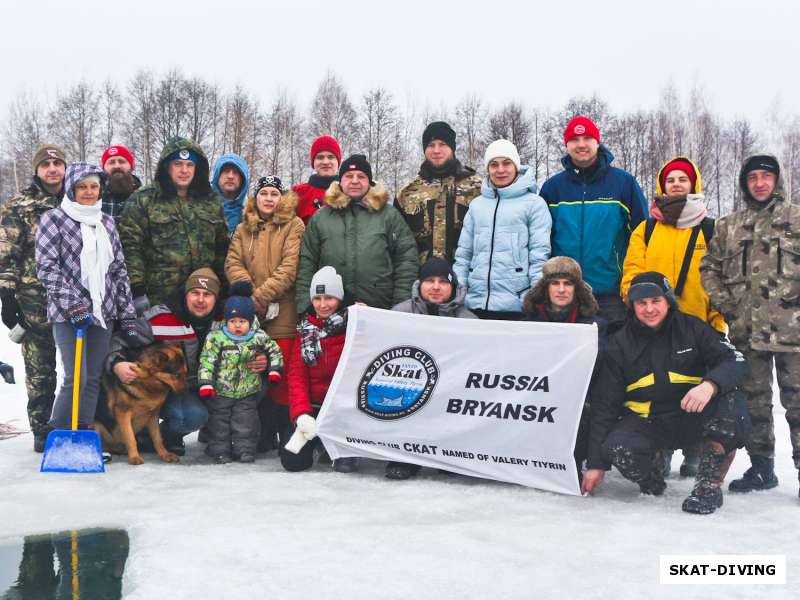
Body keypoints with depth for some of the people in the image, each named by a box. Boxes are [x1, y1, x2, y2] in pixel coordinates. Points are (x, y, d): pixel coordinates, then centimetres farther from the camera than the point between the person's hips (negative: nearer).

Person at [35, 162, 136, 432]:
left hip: (103, 311, 5)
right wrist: (73, 304, -17)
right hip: (68, 313, -5)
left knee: (94, 379, 6)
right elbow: (46, 266, -8)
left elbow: (119, 269, 16)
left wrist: (128, 314, 11)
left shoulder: (107, 222, 15)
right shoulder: (54, 218, 0)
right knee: (76, 378, -10)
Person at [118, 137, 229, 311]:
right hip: (158, 301, -4)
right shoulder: (142, 201, 2)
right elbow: (130, 247, -5)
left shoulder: (211, 203, 15)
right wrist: (137, 290, -12)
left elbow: (221, 249, 18)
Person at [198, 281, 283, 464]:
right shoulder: (216, 338, -12)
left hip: (247, 393, 1)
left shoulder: (259, 337, -6)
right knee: (219, 420, 8)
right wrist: (206, 384, -20)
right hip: (220, 392, -1)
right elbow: (207, 361, -14)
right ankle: (220, 450, 20)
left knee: (245, 421, 5)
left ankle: (245, 449, 15)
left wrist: (274, 370, 1)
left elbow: (274, 350, 9)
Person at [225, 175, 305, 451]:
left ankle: (284, 431, 5)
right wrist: (251, 296, -11)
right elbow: (233, 264, 6)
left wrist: (262, 295, -15)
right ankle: (263, 434, 16)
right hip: (250, 313, 4)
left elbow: (290, 266, -8)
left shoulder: (293, 225, 3)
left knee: (281, 373, -5)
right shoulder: (243, 229, 16)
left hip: (283, 313, -4)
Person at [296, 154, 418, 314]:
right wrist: (305, 306, 1)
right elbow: (306, 262, 10)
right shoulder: (320, 217, 11)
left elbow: (407, 258, 3)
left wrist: (402, 306, -5)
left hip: (380, 310, -1)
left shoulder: (389, 215, 7)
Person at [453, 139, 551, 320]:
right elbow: (463, 254, 14)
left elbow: (540, 256, -4)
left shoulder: (534, 203, 1)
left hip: (516, 305, -4)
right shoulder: (477, 205, 14)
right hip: (475, 303, 4)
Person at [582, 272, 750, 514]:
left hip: (692, 417, 0)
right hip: (644, 421, 0)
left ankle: (709, 483, -18)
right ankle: (652, 469, 5)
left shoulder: (692, 328, -2)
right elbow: (604, 405, -1)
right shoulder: (619, 344, -1)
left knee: (731, 400, -30)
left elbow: (736, 362, -11)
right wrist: (596, 464, -6)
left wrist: (710, 385, -36)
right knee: (618, 449, -32)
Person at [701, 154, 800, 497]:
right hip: (746, 330, 3)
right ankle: (761, 467, 21)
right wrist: (724, 303, 2)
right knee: (754, 401, 10)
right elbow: (710, 268, 14)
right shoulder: (728, 226, 14)